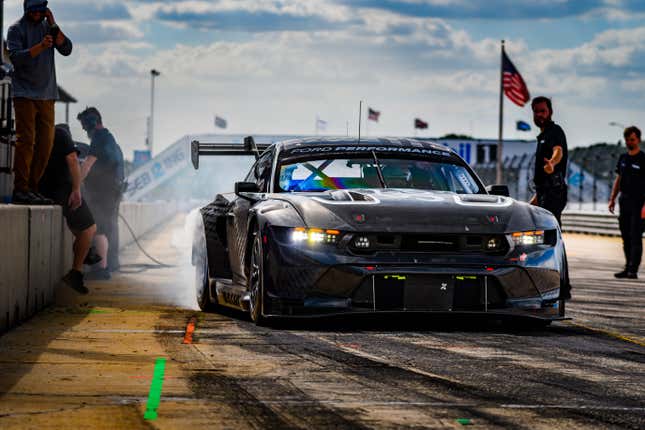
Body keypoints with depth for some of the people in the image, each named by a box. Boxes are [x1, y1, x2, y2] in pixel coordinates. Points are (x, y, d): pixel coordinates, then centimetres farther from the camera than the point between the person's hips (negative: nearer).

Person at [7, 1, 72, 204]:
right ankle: (20, 190, -12)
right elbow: (16, 57, -14)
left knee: (46, 142, 5)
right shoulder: (17, 29, -2)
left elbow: (66, 49, 3)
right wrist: (40, 46, -25)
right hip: (25, 94, -6)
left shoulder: (47, 26, 13)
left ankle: (32, 187, 11)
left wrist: (53, 26, -5)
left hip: (47, 95, 6)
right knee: (26, 140, -11)